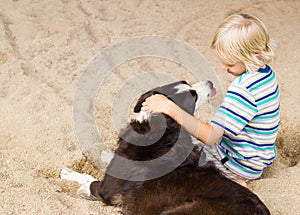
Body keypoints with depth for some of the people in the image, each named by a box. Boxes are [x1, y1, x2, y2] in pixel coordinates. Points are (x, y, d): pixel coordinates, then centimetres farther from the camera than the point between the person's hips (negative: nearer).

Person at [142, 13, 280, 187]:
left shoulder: (243, 89, -33)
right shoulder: (267, 73, -3)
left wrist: (170, 108, -40)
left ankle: (233, 180, 0)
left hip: (243, 165, -10)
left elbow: (210, 137, -36)